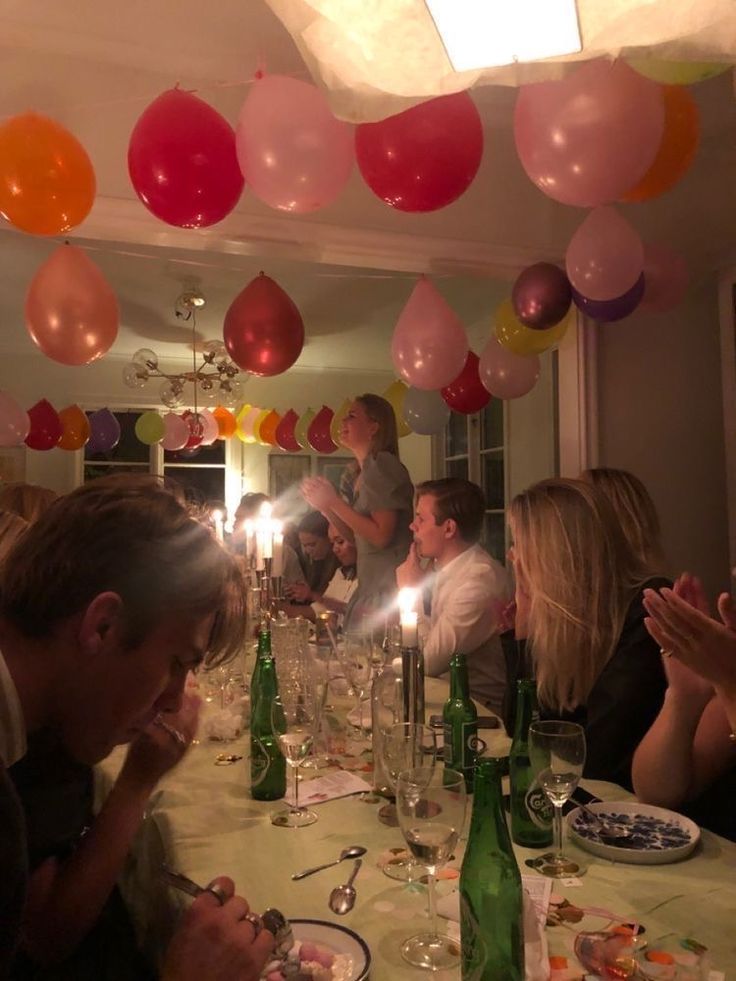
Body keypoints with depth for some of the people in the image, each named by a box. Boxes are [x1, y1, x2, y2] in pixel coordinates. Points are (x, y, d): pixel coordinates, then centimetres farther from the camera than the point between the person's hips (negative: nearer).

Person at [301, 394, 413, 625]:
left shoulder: (381, 464, -13)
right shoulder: (365, 471, 14)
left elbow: (381, 536, -21)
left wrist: (334, 502, -16)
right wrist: (324, 505, 3)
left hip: (389, 590, -9)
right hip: (370, 586, 9)